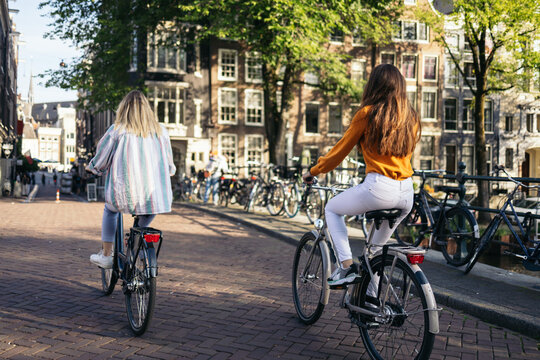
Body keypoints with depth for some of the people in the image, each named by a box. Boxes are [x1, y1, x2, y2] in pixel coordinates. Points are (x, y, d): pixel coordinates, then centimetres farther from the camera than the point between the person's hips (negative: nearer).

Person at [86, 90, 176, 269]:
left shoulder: (116, 130, -3)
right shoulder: (160, 130, 5)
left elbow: (101, 161, 6)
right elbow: (169, 165, 15)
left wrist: (91, 167, 29)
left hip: (125, 195, -2)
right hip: (156, 198, 2)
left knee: (110, 209, 29)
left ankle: (106, 255, 28)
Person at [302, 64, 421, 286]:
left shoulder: (367, 113, -2)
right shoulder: (411, 118, 13)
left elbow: (341, 149, 4)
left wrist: (313, 172, 18)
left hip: (378, 188, -6)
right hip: (407, 194, 6)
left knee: (332, 209, 19)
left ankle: (347, 266, 7)